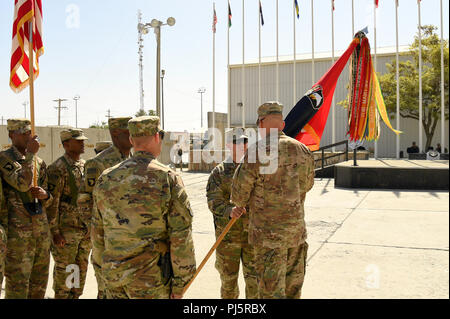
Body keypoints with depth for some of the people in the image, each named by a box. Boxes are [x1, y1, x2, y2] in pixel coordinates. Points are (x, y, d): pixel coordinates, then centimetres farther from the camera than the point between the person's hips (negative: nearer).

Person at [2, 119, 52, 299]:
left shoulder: (39, 162, 13)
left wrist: (45, 195, -3)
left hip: (41, 228, 6)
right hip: (17, 231, -6)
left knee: (39, 284, 14)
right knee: (17, 285, -1)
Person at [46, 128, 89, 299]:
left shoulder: (85, 166, 11)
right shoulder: (57, 168, -11)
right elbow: (52, 202, -14)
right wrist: (55, 231, -16)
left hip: (86, 229, 7)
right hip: (66, 229, -7)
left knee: (81, 268, 14)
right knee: (63, 270, 3)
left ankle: (75, 296, 27)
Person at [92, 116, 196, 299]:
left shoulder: (105, 179, 4)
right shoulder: (168, 178, -11)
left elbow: (98, 232, 11)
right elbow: (181, 236, -13)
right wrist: (180, 283, -5)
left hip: (114, 278, 5)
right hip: (151, 279, -4)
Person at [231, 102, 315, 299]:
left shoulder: (257, 153, -15)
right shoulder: (302, 151, 0)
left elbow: (239, 195, -8)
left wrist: (241, 205, 15)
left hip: (268, 232, -5)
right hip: (297, 228, 5)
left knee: (272, 290, 4)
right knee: (293, 288, 20)